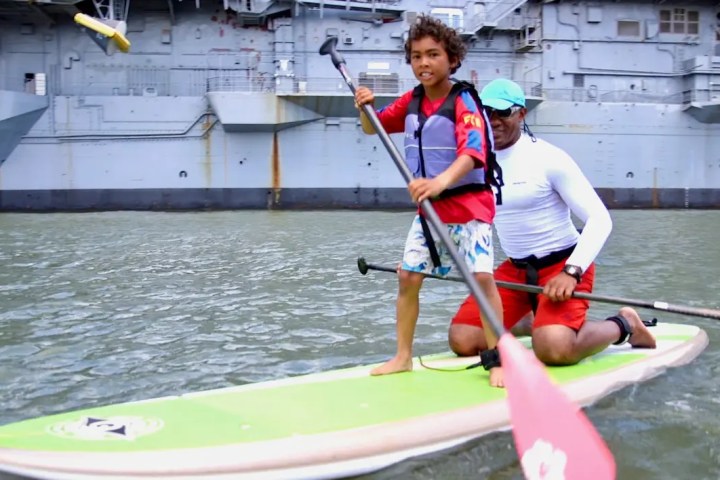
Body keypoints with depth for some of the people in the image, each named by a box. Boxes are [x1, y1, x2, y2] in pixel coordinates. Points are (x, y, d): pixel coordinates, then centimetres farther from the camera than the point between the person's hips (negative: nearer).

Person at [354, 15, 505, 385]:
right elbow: (372, 128, 16)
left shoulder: (463, 102, -17)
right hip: (429, 207, 6)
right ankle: (403, 356, 19)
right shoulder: (410, 101, 3)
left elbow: (472, 152, -33)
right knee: (408, 276, 5)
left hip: (469, 204, -6)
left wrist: (440, 182, -51)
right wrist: (365, 107, -7)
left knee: (482, 277, -13)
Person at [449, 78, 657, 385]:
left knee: (554, 349, -30)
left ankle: (623, 324, 2)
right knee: (462, 341, -10)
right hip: (514, 269, 6)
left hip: (563, 265, -6)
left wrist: (572, 272, -29)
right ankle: (535, 321, 18)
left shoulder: (548, 158, -14)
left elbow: (600, 219, -16)